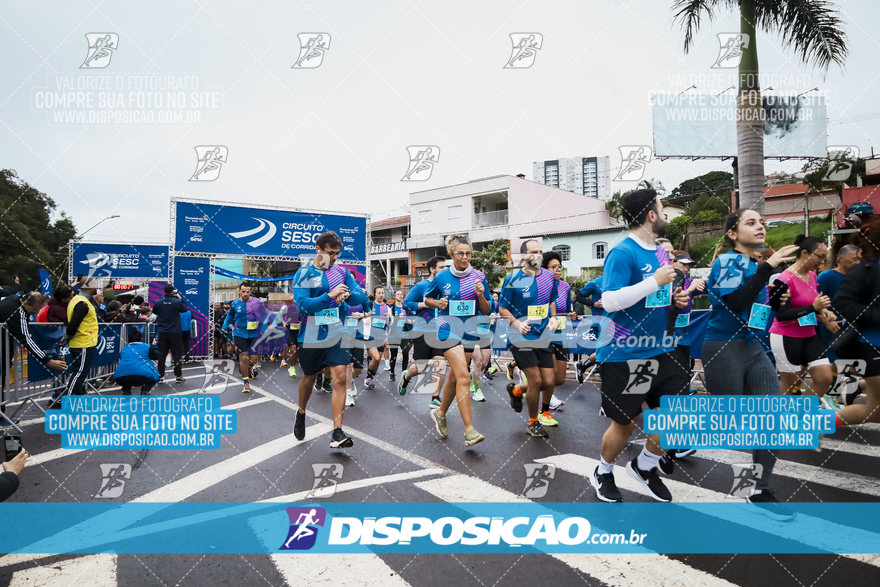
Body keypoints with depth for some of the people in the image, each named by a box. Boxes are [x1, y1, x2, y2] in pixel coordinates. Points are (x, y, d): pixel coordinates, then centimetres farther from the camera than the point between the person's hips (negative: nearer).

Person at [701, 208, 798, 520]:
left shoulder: (755, 265, 12)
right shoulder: (728, 261, -10)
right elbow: (734, 303, -26)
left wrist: (778, 300, 3)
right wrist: (767, 268, -27)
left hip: (753, 347, 7)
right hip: (723, 349, -7)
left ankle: (760, 491, 10)